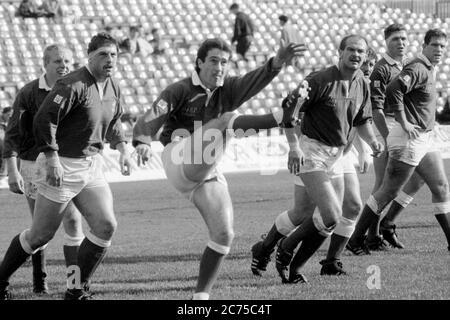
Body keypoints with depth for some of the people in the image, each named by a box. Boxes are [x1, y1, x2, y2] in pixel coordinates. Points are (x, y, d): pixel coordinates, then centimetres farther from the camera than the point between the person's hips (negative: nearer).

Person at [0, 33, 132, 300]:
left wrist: (122, 147, 11)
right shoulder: (73, 85, -20)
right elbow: (44, 120, -23)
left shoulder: (114, 88, 7)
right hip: (62, 167, -7)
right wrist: (52, 159, -26)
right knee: (41, 235, 0)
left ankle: (77, 289, 6)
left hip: (92, 166, 7)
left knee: (106, 226, -6)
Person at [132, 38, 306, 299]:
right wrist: (142, 142, -39)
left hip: (208, 173, 5)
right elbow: (150, 120, -16)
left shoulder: (229, 89, 7)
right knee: (227, 120, -25)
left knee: (224, 235, -3)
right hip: (180, 162, -5)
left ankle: (201, 296, 6)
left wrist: (278, 62, -34)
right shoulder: (180, 90, -4)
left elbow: (257, 79, -13)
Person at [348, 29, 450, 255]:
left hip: (424, 140, 10)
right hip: (409, 140, -10)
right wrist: (404, 123, -26)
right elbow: (393, 89, -32)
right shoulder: (417, 69, -16)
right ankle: (356, 239, 3)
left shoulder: (429, 70, 15)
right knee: (388, 193, -4)